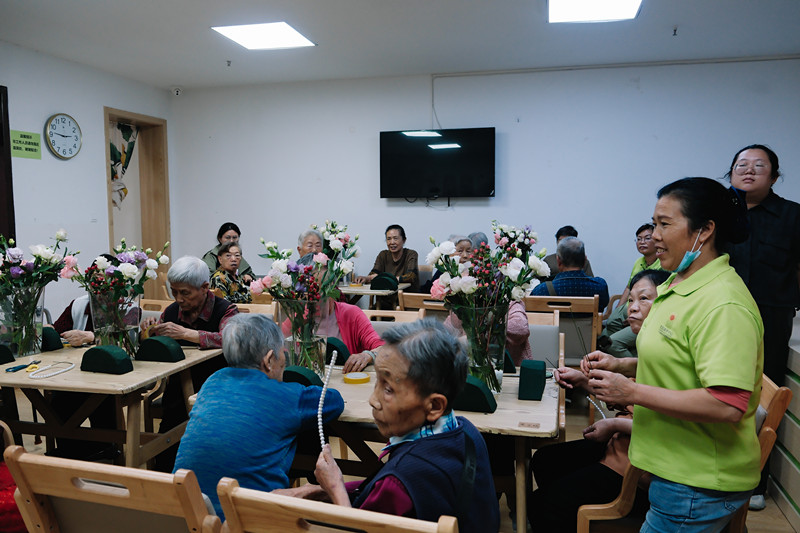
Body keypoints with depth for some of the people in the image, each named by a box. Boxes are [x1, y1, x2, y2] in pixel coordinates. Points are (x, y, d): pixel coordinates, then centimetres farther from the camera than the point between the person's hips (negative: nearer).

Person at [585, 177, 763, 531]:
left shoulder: (724, 305, -24)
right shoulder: (678, 285, 9)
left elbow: (727, 405, -31)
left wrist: (633, 392, -25)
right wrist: (623, 366, 4)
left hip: (698, 486, -9)